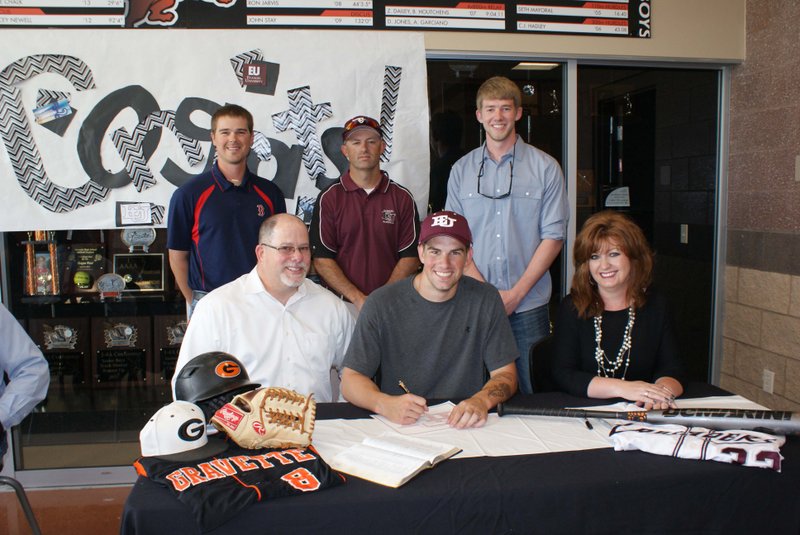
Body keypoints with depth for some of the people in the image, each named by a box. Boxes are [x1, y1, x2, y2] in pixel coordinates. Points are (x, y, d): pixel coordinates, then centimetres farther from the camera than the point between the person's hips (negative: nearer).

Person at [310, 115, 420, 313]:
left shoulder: (403, 198, 8)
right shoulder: (329, 198, 5)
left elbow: (410, 257, 4)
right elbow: (321, 259, 0)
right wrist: (358, 299, -10)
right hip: (342, 304, 0)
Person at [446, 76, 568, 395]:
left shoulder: (545, 168, 2)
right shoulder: (461, 170, 8)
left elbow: (553, 236, -2)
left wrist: (516, 293, -9)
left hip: (528, 306, -1)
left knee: (532, 392, 4)